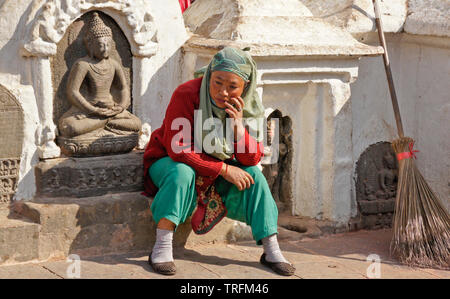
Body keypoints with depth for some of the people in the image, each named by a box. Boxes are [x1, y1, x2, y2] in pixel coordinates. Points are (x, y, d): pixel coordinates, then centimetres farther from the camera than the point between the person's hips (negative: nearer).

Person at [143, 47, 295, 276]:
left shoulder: (248, 106, -10)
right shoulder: (186, 95, -25)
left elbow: (253, 159, -13)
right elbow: (177, 150, -28)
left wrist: (238, 126, -30)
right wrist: (223, 169, -30)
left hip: (218, 167, 4)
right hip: (168, 162, -4)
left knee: (253, 175, -18)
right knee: (183, 172, -37)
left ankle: (271, 250, -14)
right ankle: (161, 248, -36)